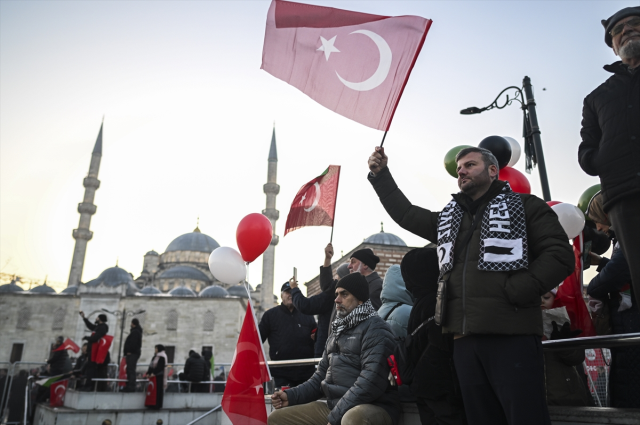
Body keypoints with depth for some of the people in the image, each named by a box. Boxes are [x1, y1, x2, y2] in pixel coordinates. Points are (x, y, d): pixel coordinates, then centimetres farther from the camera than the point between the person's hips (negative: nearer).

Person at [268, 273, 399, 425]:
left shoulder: (375, 328, -9)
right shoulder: (338, 331, 19)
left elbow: (371, 382, -22)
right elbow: (322, 377, 22)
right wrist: (291, 395, 7)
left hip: (373, 407, -8)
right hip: (333, 406, 8)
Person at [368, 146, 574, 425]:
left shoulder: (525, 206, 5)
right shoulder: (449, 219, 23)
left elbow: (560, 254, -4)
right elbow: (404, 213, 25)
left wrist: (515, 292, -14)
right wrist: (381, 174, 17)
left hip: (512, 336, -5)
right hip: (465, 340, 6)